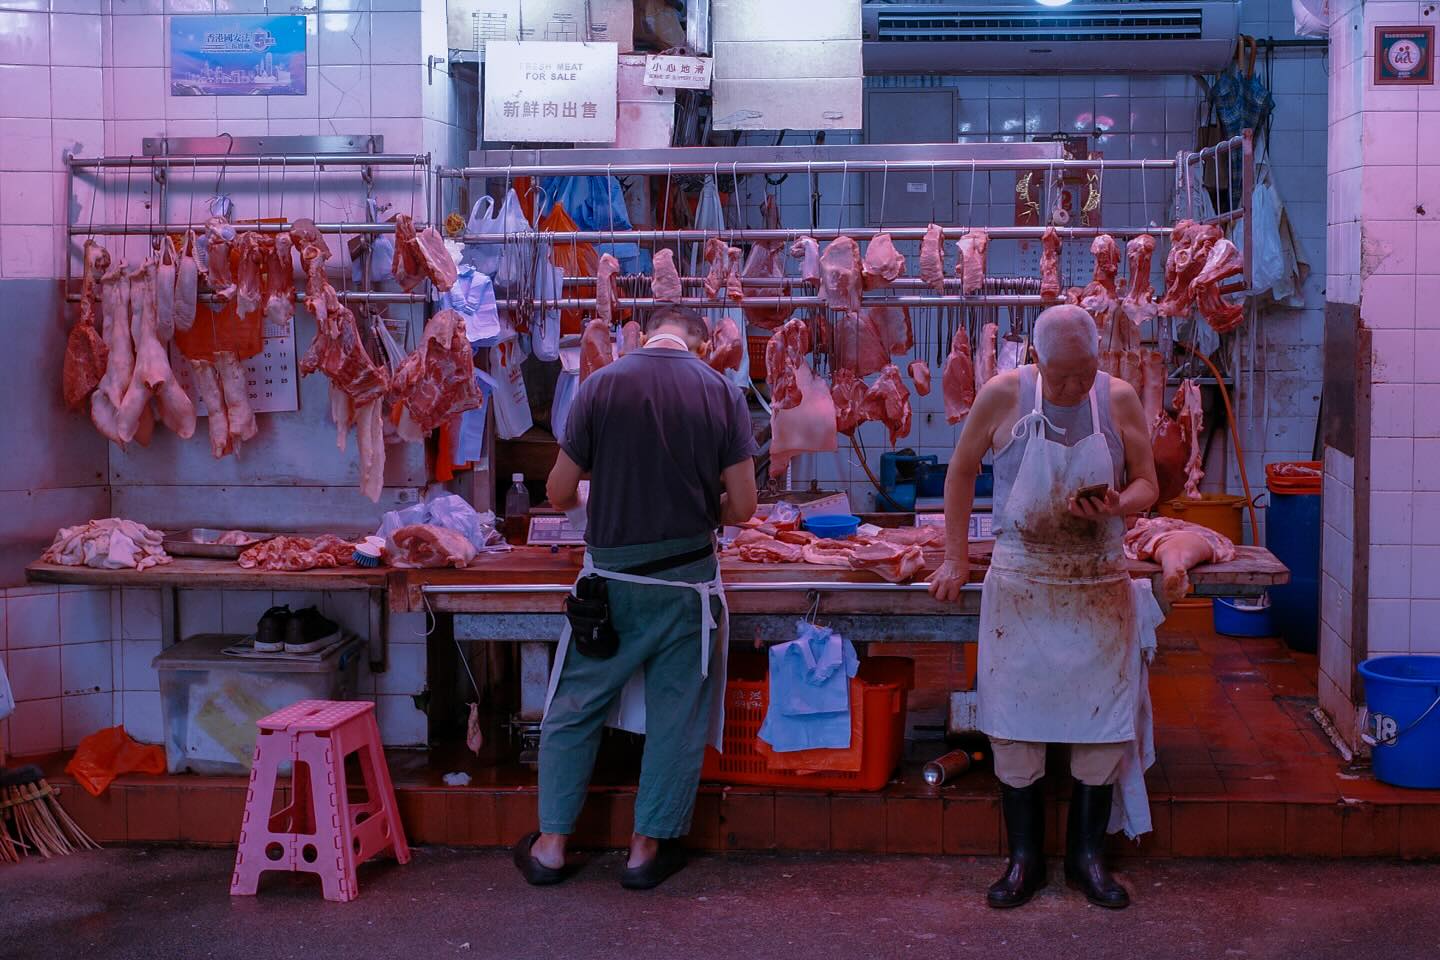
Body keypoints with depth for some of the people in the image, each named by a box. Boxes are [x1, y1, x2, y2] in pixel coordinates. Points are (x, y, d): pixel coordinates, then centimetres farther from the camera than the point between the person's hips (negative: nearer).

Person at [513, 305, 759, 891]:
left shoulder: (602, 385, -6)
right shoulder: (722, 393, -4)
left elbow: (558, 492, -2)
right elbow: (742, 507, -4)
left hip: (611, 578, 0)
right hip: (688, 579, 0)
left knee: (573, 709, 14)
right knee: (675, 716, 12)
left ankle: (551, 845, 19)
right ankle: (649, 847, 19)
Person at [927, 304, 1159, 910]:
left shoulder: (1119, 399, 0)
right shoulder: (1003, 396, -4)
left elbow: (1147, 483, 7)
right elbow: (962, 472, 7)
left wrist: (1117, 506, -17)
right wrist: (955, 559, 5)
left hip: (1100, 587, 1)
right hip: (1019, 585, -1)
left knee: (1105, 723, 3)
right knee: (1014, 724, 2)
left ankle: (1087, 855, 18)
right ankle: (1024, 859, 15)